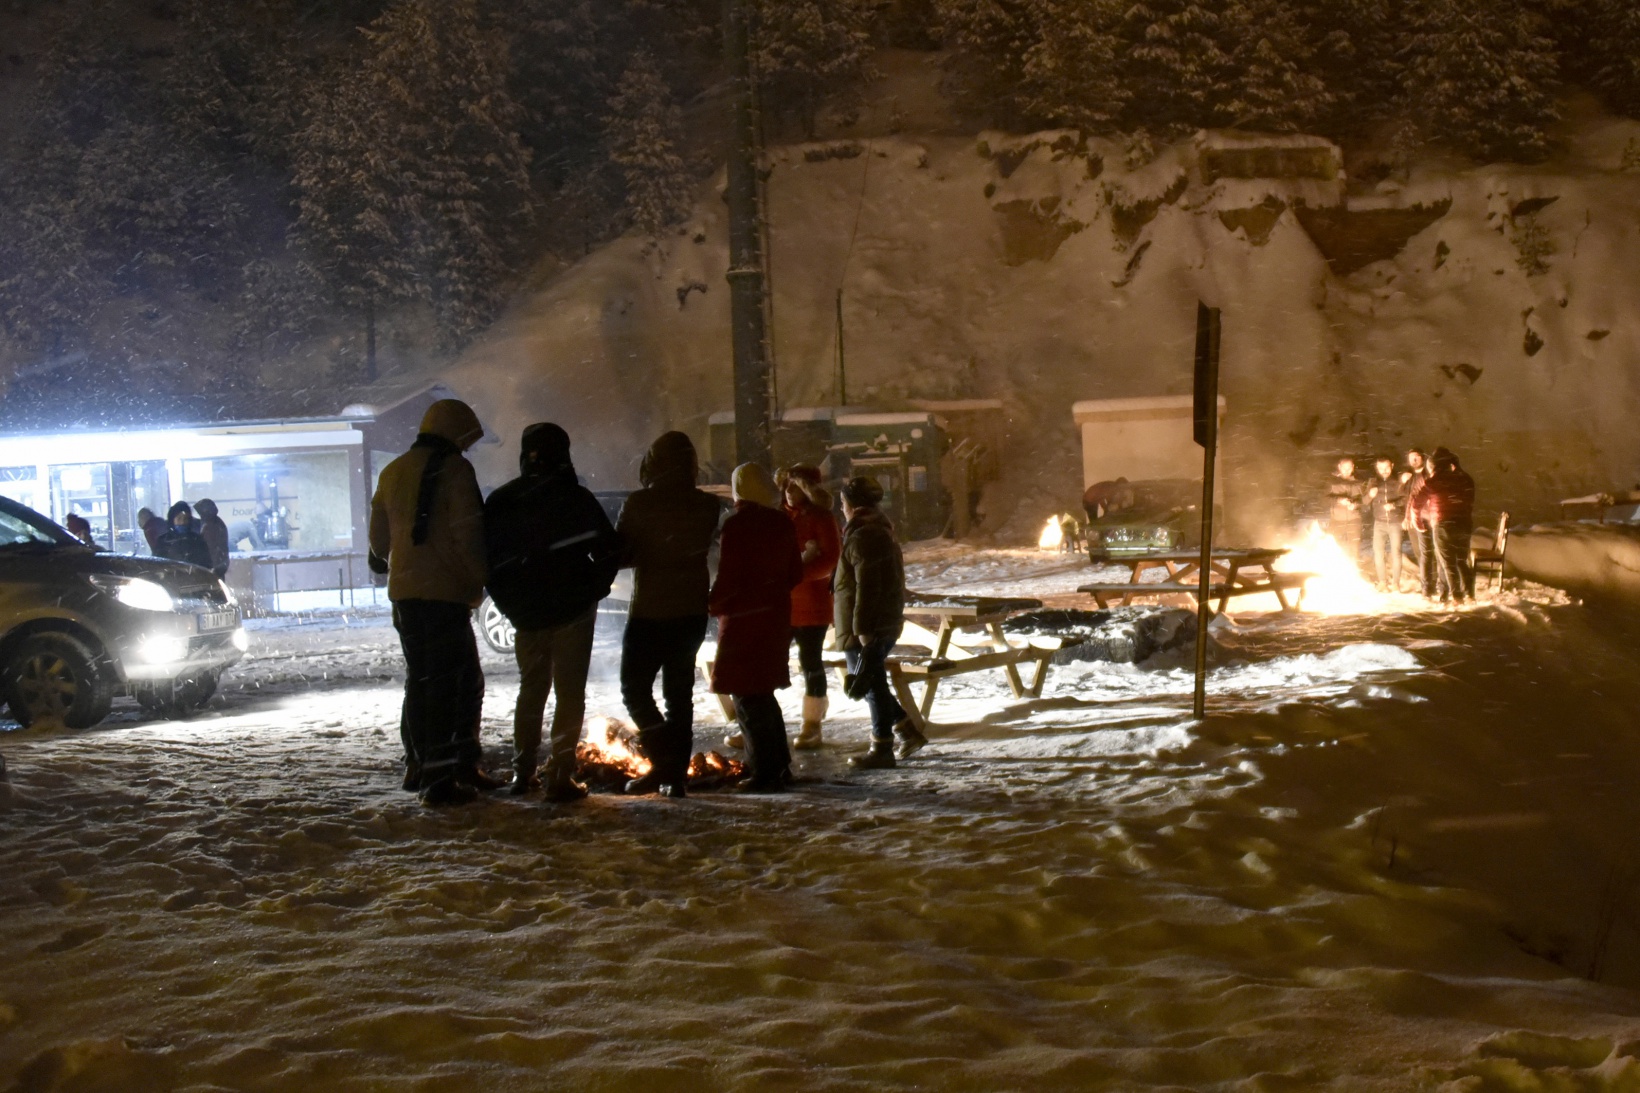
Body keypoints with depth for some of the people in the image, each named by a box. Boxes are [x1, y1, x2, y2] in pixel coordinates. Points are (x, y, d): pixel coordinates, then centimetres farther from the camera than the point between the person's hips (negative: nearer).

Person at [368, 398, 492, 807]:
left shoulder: (392, 473, 13)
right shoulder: (454, 470, -9)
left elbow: (379, 536, 22)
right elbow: (468, 534, -16)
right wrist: (482, 577, -7)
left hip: (404, 592, 8)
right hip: (446, 592, -8)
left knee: (420, 680, 18)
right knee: (461, 682, -4)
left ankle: (420, 766, 22)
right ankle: (441, 779, -7)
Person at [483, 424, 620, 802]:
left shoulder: (499, 503, 2)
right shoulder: (576, 498, -9)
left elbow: (486, 559, 5)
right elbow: (608, 551, -10)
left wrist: (512, 606, 11)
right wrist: (593, 590, 5)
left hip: (526, 615, 4)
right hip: (572, 611, -4)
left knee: (531, 689, 19)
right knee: (570, 692, 1)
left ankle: (522, 772, 20)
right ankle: (560, 776, -5)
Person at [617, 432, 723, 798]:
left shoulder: (639, 504, -14)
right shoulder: (707, 506, -2)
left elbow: (620, 554, -9)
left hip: (649, 611, -4)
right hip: (692, 611, 4)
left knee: (635, 689, 6)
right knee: (679, 691, 13)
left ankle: (664, 760, -8)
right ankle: (677, 771, 11)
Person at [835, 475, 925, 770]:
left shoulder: (864, 536, -18)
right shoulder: (881, 530, 15)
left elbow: (867, 587, -23)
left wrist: (862, 629, -22)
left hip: (869, 626, -10)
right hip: (887, 621, 10)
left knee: (871, 684, -2)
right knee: (873, 682, 18)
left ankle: (881, 750, 4)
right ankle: (909, 731, 19)